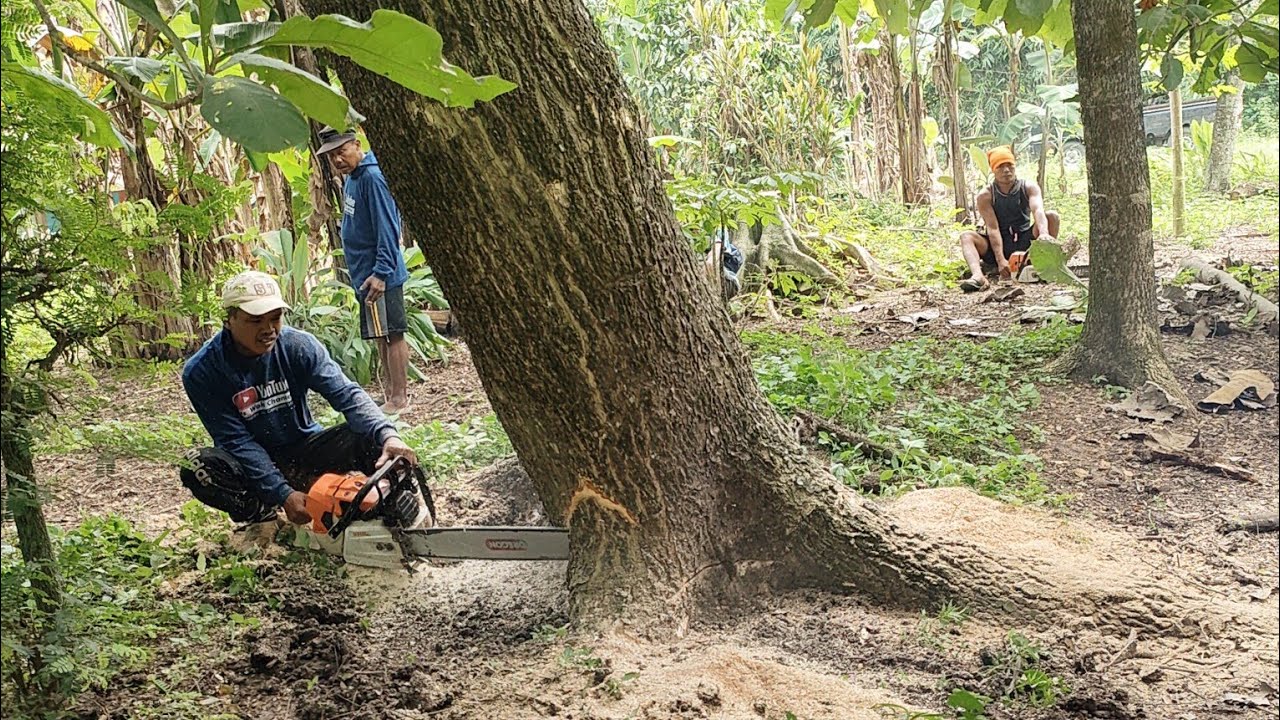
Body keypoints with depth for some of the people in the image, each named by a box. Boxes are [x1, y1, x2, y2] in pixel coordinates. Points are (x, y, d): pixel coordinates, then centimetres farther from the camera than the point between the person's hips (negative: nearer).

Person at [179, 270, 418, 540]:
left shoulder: (299, 345, -14)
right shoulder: (201, 372, -17)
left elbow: (346, 394, -23)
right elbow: (236, 441, -19)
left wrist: (387, 435, -42)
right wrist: (284, 495, -28)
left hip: (306, 451, 1)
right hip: (253, 464, 0)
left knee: (368, 437, -25)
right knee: (197, 467, -31)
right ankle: (261, 514, -6)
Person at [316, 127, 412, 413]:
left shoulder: (372, 177, -16)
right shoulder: (350, 180, 13)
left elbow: (387, 228, -22)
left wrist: (381, 272, -26)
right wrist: (362, 272, 20)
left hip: (379, 276, -10)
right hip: (364, 275, 10)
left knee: (392, 335, -4)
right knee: (382, 337, 15)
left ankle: (399, 398, 1)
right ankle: (390, 394, 23)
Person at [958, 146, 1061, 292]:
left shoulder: (1029, 188, -3)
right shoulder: (985, 196, -7)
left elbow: (1038, 211, -24)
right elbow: (993, 228, -17)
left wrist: (1043, 233, -47)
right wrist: (1000, 261, -31)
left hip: (1025, 244, 1)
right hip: (998, 246, -1)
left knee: (1051, 216, -18)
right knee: (966, 236, -25)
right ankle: (978, 276, -52)